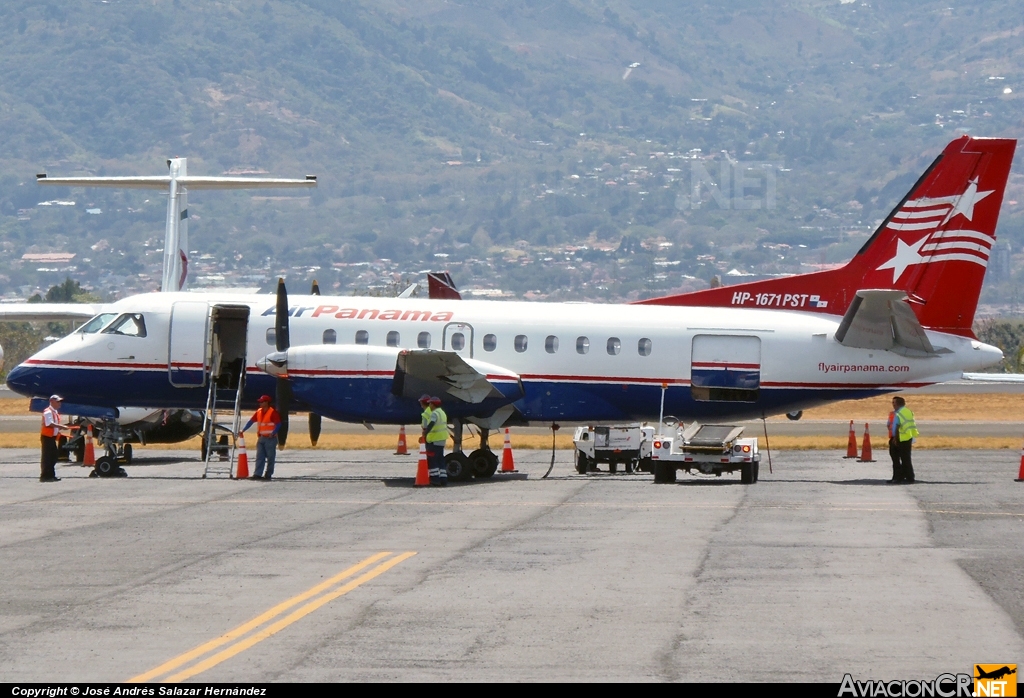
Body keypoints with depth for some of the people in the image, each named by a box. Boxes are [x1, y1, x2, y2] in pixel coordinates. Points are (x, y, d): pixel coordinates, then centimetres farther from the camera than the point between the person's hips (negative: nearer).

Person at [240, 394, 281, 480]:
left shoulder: (273, 412, -9)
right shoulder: (259, 412, 10)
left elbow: (278, 424, -13)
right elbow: (251, 421, 11)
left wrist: (273, 433, -25)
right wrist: (243, 430, 3)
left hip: (270, 438, -6)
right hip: (261, 438, 6)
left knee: (270, 457, 1)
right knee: (259, 457, -1)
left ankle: (268, 475, 8)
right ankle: (258, 474, -5)